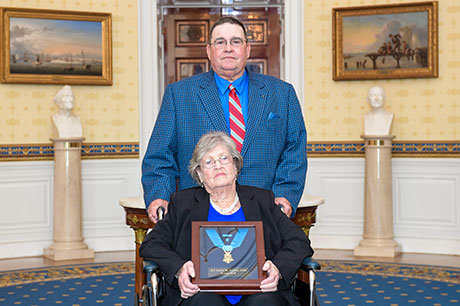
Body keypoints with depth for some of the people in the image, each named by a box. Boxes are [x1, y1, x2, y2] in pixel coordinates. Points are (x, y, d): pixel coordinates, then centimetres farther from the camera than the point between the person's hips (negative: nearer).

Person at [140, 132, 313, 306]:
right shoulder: (183, 202, 18)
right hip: (203, 290, 0)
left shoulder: (261, 199, 19)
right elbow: (151, 245, 10)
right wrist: (178, 269, -12)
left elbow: (299, 241, 12)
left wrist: (278, 269, -10)